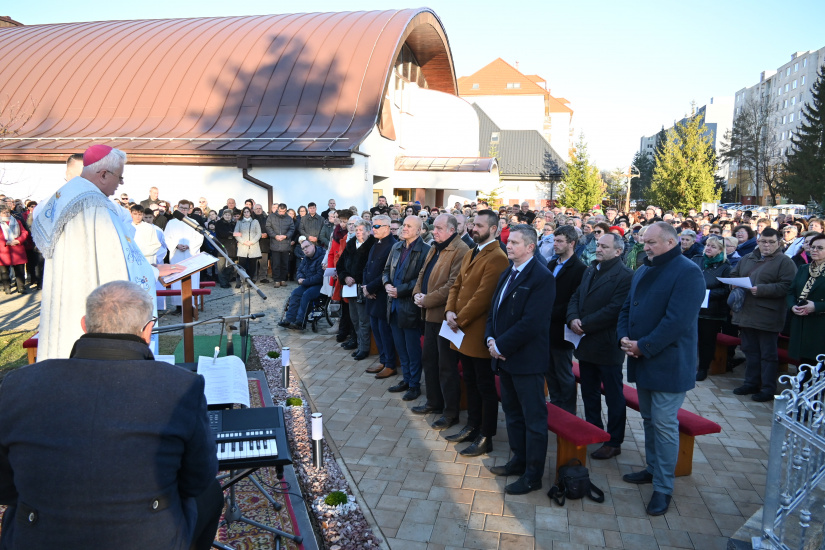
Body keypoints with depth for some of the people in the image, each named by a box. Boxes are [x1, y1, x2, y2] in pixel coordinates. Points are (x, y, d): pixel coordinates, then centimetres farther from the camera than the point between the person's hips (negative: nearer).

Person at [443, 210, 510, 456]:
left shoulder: (496, 258, -16)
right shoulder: (469, 254, 15)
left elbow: (483, 296, -22)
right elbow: (457, 285, 14)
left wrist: (460, 319, -15)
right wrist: (450, 311, -4)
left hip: (479, 332, -9)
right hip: (463, 332, 9)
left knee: (486, 387, 4)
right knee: (470, 382, 19)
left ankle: (485, 438, 15)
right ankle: (472, 427, 33)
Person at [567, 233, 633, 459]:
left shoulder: (625, 276, -14)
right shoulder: (590, 271, 12)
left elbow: (614, 310, -22)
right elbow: (576, 297, 10)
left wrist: (584, 324, -19)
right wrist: (573, 319, -9)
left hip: (607, 346, -8)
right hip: (586, 344, 8)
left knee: (613, 395, 6)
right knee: (589, 392, 19)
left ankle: (614, 442, 17)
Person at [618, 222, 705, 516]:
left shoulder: (687, 273, -15)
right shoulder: (643, 271, 12)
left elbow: (677, 320, -23)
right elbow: (627, 307, 14)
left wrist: (643, 346, -19)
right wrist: (624, 337, -4)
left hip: (668, 363, -8)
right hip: (642, 360, 8)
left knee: (664, 423, -2)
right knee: (649, 419, 18)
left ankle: (663, 486, 10)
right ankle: (653, 468, 33)